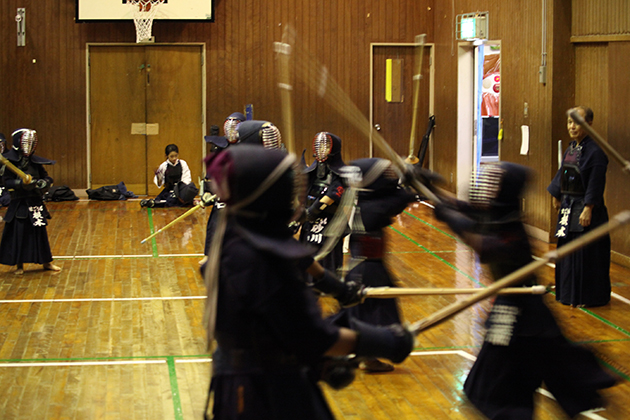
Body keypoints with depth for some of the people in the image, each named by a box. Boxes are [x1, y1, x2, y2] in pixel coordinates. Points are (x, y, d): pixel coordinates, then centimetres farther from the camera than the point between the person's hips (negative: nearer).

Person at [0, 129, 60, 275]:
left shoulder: (35, 161, 2)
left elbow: (47, 178, 8)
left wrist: (44, 183, -13)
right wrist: (21, 183, -22)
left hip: (35, 202, 3)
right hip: (19, 203, -3)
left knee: (40, 231, 8)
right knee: (18, 233, 1)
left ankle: (47, 262, 20)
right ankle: (19, 265, 15)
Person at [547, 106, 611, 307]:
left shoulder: (595, 151, -17)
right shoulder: (571, 148, 9)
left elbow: (595, 185, -20)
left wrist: (588, 209, -22)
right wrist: (557, 196, 21)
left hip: (584, 209, -9)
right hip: (569, 207, 9)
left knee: (586, 255, -3)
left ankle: (588, 297, 7)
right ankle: (569, 294, 28)